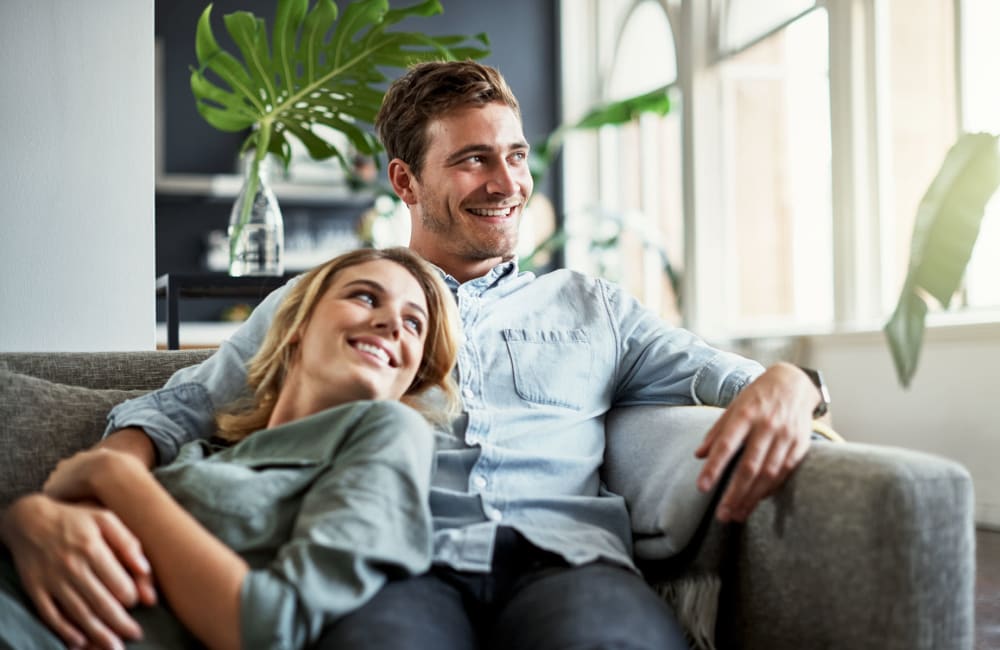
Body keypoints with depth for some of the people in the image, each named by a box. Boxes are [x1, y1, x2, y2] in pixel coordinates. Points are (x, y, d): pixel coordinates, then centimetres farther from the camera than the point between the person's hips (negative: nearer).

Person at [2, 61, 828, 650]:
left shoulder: (589, 305, 29)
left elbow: (717, 371, 21)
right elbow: (175, 410, 16)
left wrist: (784, 383, -7)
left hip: (562, 555, 2)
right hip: (394, 566, -1)